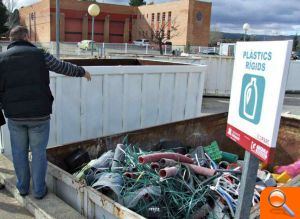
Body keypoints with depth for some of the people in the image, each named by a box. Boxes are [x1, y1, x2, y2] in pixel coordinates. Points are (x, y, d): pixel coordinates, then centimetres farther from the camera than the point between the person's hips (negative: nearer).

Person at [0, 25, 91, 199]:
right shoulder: (39, 54, -1)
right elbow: (63, 67, 8)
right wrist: (82, 72, 23)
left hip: (14, 115, 2)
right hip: (39, 113, -2)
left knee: (19, 152, 15)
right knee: (38, 152, 7)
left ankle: (23, 188, 27)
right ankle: (39, 191, 16)